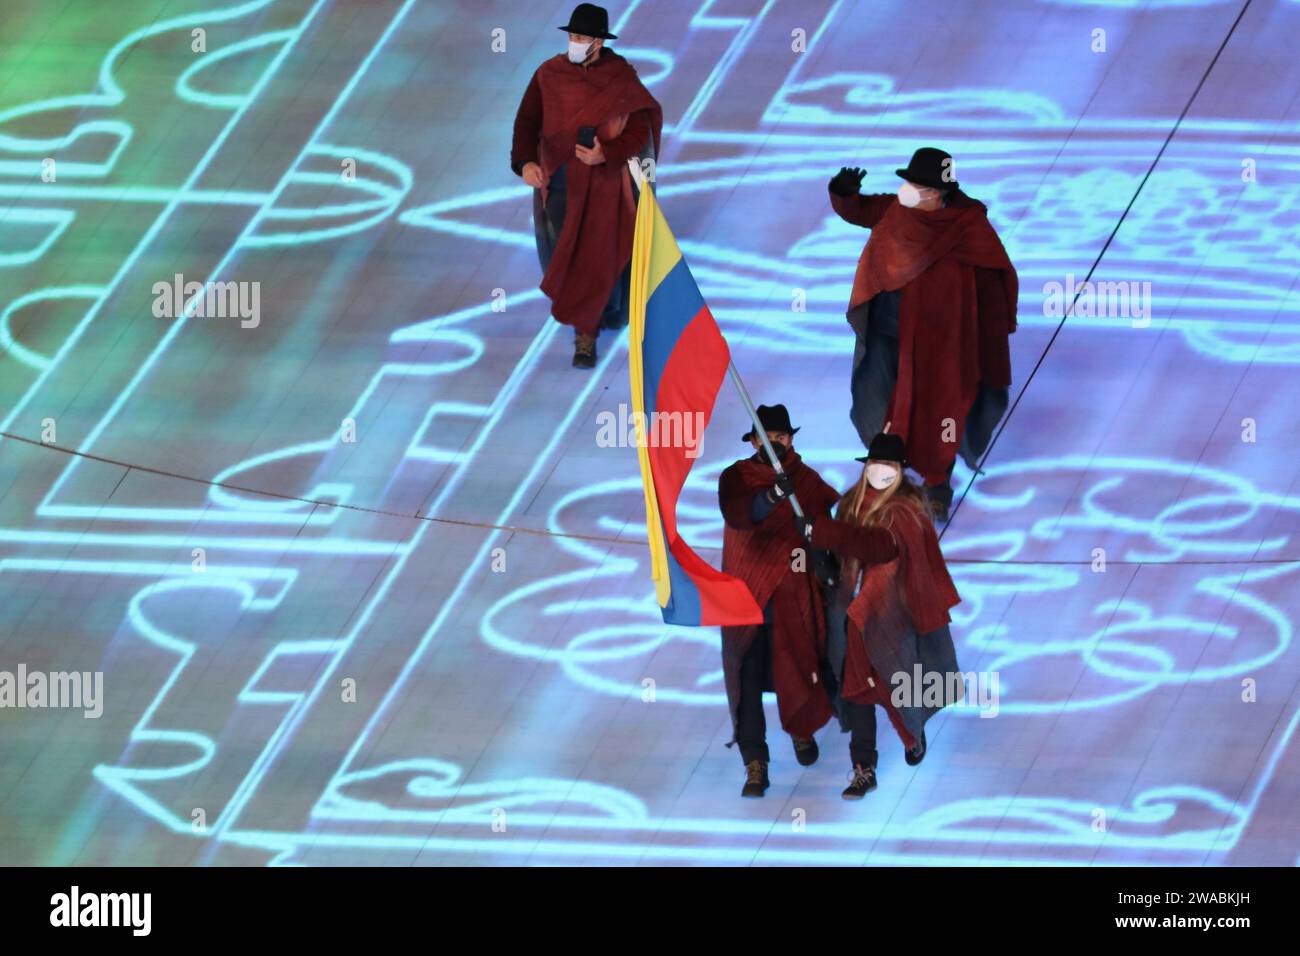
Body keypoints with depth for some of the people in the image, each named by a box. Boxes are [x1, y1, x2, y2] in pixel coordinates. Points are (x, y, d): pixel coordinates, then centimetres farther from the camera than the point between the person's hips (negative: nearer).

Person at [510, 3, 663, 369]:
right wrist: (525, 162, -26)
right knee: (563, 251, 16)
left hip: (603, 180, -3)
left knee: (594, 256, -2)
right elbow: (527, 120, -9)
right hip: (558, 176, 3)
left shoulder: (621, 79, -12)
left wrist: (605, 155, -30)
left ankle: (585, 332, 10)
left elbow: (639, 132, -14)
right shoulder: (549, 74, -6)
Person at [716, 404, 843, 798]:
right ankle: (755, 764, 2)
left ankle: (801, 729, 40)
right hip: (746, 598, -1)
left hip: (794, 599, 1)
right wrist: (771, 496, -44)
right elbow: (737, 514, -28)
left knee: (797, 671, 10)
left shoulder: (808, 481, 0)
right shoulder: (735, 478, -7)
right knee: (747, 680, -4)